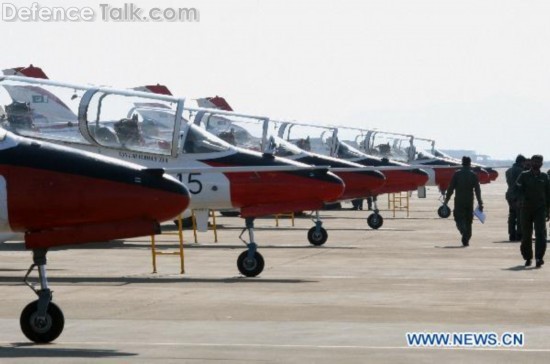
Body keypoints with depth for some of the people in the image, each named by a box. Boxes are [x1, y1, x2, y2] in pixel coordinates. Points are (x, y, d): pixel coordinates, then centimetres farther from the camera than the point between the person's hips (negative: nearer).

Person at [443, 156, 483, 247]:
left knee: (459, 218, 0)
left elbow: (450, 188, -2)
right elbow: (477, 190, -2)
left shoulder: (457, 174, -2)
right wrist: (480, 203, 0)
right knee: (468, 221, 10)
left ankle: (464, 231, -31)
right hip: (469, 202, 1)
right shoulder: (473, 175, 0)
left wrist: (446, 200, 5)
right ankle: (466, 240, 8)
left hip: (459, 202, -1)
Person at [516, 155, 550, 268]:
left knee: (541, 233, -14)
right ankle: (527, 257, 21)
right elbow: (518, 187, -6)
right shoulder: (524, 175, 5)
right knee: (526, 235, 5)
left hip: (540, 209, 0)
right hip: (526, 209, 0)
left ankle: (539, 258, -19)